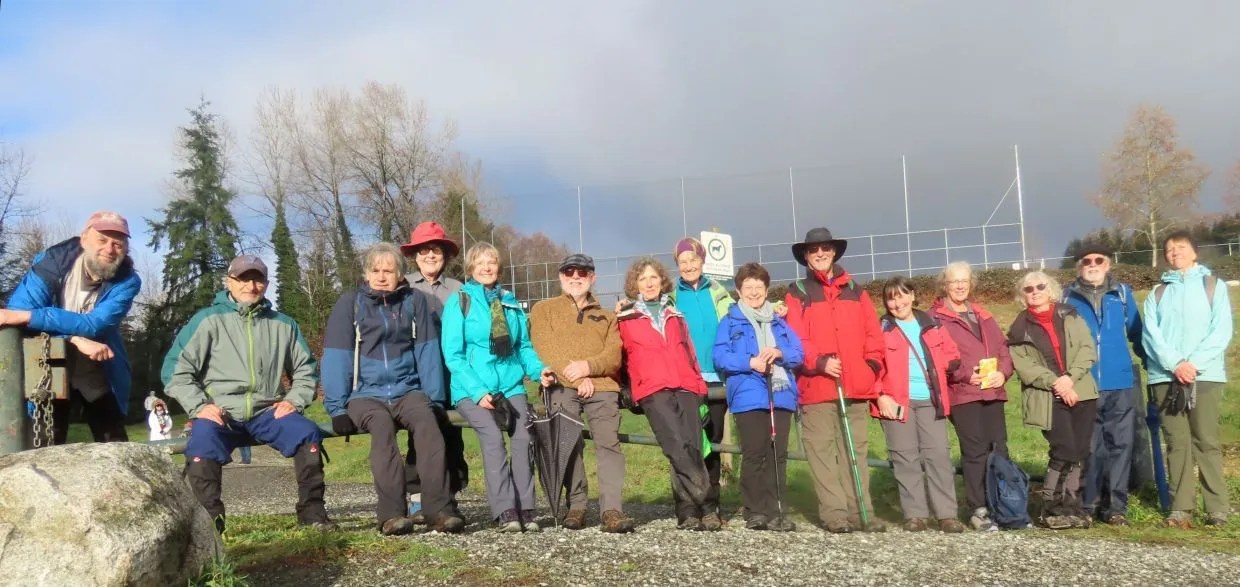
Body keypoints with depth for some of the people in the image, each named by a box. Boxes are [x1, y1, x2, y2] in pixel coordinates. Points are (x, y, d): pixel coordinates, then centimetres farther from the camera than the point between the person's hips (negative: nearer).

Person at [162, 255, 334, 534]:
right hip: (220, 414, -2)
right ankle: (209, 520, -19)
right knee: (202, 446, -34)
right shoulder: (208, 320, 2)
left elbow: (306, 370, 20)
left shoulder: (283, 325, 12)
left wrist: (294, 400, 2)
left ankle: (312, 512, -12)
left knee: (308, 434, -24)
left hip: (267, 412, 2)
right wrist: (198, 407, -10)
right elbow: (175, 368, 1)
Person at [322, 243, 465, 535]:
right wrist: (337, 408, -11)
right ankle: (391, 513, -39)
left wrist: (434, 398, -2)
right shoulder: (350, 303, 3)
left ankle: (437, 509, -35)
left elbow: (427, 353, 6)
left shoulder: (414, 301, 8)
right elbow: (337, 358, -3)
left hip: (407, 390, 2)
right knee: (382, 423, -34)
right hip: (365, 393, -1)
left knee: (426, 419, -31)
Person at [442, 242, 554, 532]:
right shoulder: (459, 302, 3)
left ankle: (525, 509, -17)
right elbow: (453, 355, -4)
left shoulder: (511, 304, 16)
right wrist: (477, 391, -15)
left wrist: (539, 370, -4)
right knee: (492, 436, -27)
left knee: (524, 435, -21)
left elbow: (524, 347, 17)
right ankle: (505, 511, -26)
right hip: (472, 389, -3)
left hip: (511, 386, 4)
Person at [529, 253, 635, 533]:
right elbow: (546, 350, 3)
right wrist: (577, 378, -8)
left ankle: (612, 510, -20)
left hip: (602, 387, 1)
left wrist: (588, 366, -12)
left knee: (609, 441, -15)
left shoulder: (606, 316, 25)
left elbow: (614, 356, 9)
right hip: (562, 386, -1)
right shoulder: (544, 310, 18)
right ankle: (576, 506, -4)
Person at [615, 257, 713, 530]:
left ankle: (689, 512, -6)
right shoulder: (626, 316, 16)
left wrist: (699, 383, 17)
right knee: (679, 446, -21)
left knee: (692, 446, -10)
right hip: (653, 390, -4)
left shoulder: (674, 314, 27)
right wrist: (616, 321, 7)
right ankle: (703, 504, -23)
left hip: (685, 387, 4)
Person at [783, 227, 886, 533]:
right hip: (816, 387, -3)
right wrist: (819, 362, -18)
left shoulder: (855, 291, 16)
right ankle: (834, 512, 1)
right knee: (823, 452, -3)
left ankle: (860, 511, 9)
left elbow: (872, 333, 12)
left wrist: (871, 365, -2)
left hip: (856, 386, 3)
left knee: (856, 452, 6)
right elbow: (795, 339, -4)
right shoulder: (797, 293, 7)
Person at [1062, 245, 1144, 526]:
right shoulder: (1067, 297, 3)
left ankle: (1116, 505, 10)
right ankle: (1089, 504, 12)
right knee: (1089, 447, 5)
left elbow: (1136, 333, 8)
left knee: (1121, 444, 2)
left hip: (1121, 383, 1)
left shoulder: (1123, 293, 6)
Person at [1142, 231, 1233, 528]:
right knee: (1176, 443, 1)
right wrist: (1175, 365, -12)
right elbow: (1150, 335, 4)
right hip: (1165, 377, 2)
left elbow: (1221, 331, -1)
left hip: (1205, 375, -2)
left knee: (1206, 441, -4)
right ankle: (1181, 507, 3)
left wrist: (1194, 364, -13)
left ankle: (1218, 508, 1)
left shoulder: (1214, 285, 10)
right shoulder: (1157, 293, 15)